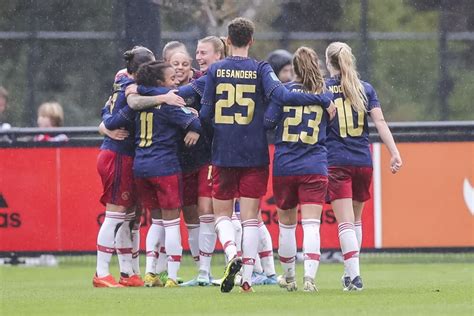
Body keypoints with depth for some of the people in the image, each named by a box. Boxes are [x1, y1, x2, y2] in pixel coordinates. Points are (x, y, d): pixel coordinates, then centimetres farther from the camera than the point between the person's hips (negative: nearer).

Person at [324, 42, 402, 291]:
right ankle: (351, 272, 25)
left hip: (336, 162, -3)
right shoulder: (365, 89, 7)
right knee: (356, 219, 18)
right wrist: (394, 153, -5)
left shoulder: (322, 89, 0)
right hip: (363, 161, 3)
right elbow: (380, 122, -2)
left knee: (345, 222, -7)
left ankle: (354, 274, -19)